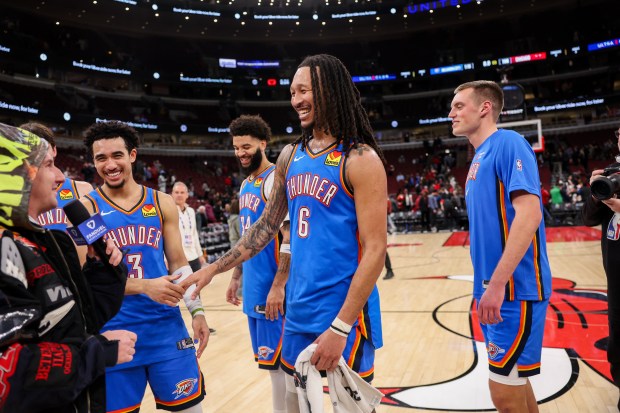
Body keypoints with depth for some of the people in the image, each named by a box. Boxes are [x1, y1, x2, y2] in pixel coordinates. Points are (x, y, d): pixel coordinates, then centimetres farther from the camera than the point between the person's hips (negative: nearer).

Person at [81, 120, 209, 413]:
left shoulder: (162, 204, 4)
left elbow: (178, 265, 9)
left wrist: (196, 310, 0)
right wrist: (144, 286, -24)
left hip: (167, 328, 2)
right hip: (114, 334, -2)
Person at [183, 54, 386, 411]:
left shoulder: (360, 159, -13)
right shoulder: (291, 156, 7)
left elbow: (375, 250, -16)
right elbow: (266, 226, 15)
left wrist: (340, 327, -20)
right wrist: (213, 269, 9)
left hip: (346, 314, -6)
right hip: (299, 312, 7)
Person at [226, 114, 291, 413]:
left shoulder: (275, 180, -14)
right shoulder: (246, 185, 14)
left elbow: (291, 240, -20)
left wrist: (278, 286, -23)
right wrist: (236, 278, 21)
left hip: (271, 289, -9)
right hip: (254, 289, 9)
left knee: (277, 363, 0)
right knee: (270, 361, 17)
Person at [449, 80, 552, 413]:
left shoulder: (507, 143, -11)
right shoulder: (479, 158, 15)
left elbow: (529, 214, -23)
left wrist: (497, 284, -26)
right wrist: (486, 286, 16)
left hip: (514, 289, -9)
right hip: (494, 288, 9)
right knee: (512, 381, 18)